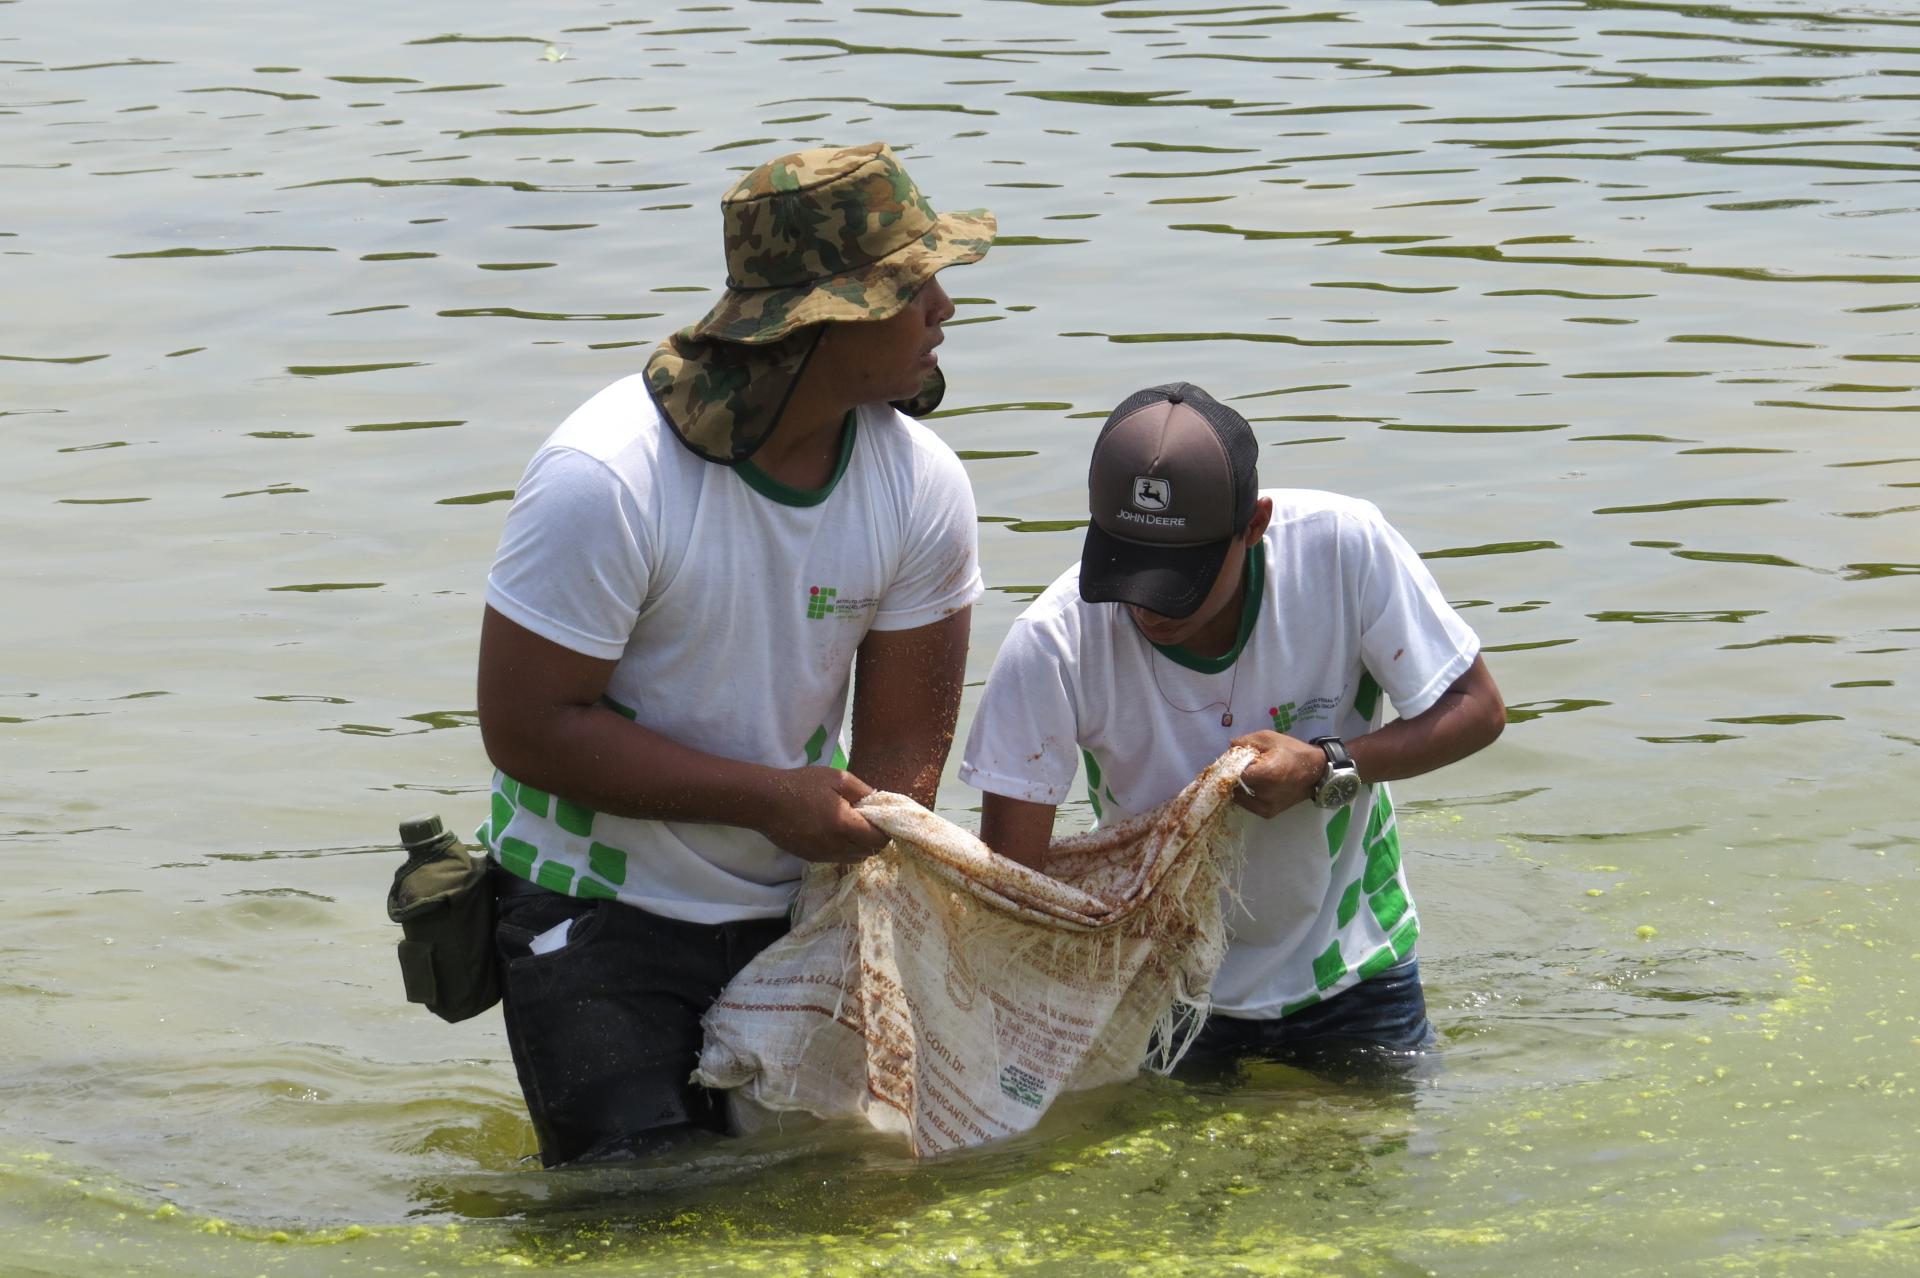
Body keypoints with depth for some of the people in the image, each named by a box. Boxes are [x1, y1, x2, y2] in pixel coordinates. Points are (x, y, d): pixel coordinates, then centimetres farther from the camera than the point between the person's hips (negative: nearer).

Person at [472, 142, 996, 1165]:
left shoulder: (921, 485, -7)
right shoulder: (604, 481, -23)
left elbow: (902, 754, -4)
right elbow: (526, 728, -21)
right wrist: (770, 798, -22)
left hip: (793, 902, 5)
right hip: (596, 917, -5)